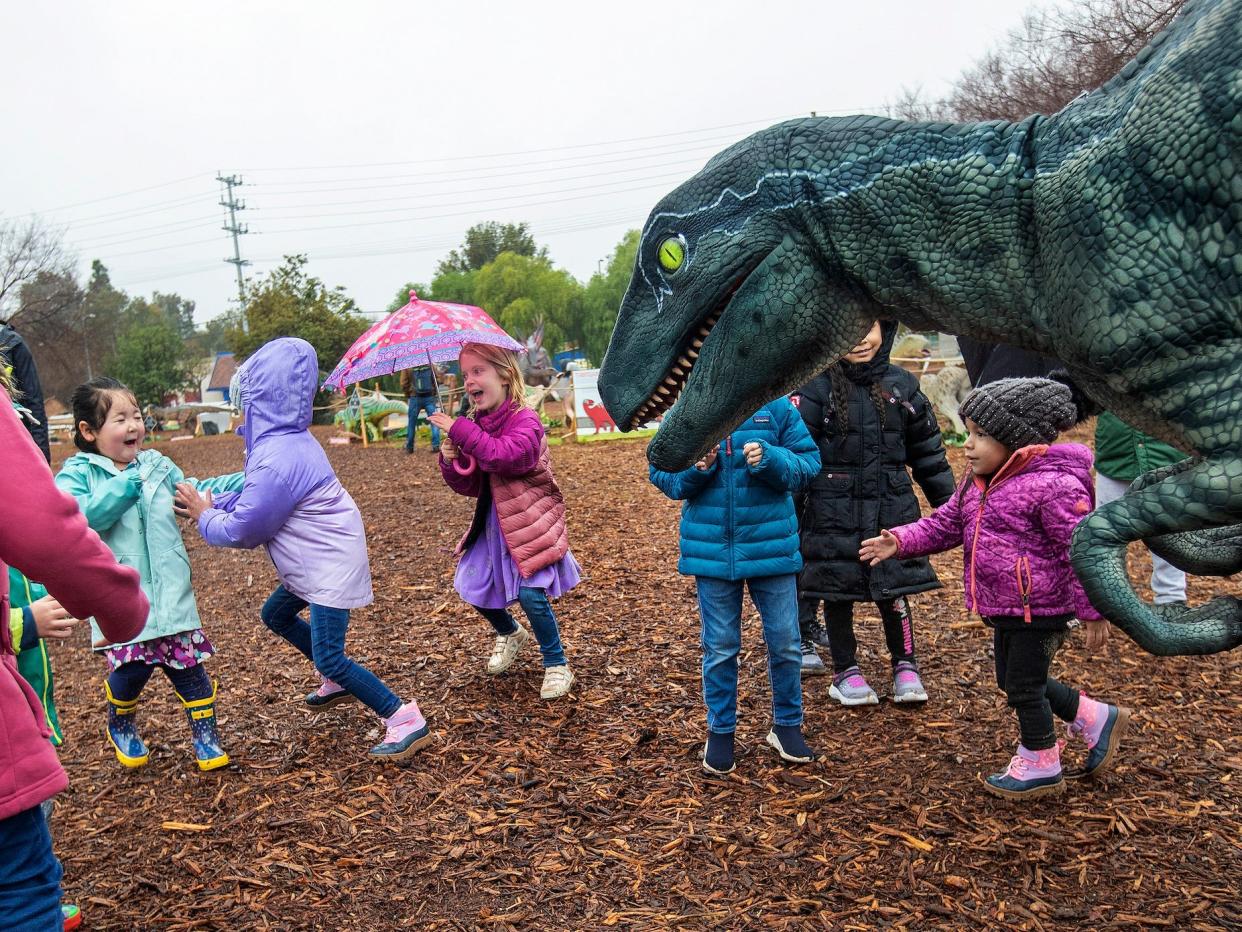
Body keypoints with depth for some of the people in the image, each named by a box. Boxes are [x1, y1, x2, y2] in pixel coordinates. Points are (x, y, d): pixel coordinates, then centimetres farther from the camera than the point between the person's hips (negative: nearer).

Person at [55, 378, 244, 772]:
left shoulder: (157, 465, 9)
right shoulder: (77, 473, -4)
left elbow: (199, 490, 15)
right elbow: (83, 515, -22)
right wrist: (129, 482, -21)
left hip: (170, 592, 4)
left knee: (188, 664, 5)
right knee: (131, 667, -5)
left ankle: (205, 734, 23)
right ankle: (121, 726, 29)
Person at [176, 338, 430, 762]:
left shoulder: (277, 460, -28)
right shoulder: (289, 440, 4)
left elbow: (242, 531, -17)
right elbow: (253, 493, 16)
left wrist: (204, 516, 0)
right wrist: (210, 502, 3)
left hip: (332, 563, -11)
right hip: (317, 559, 11)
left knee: (328, 656, -10)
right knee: (275, 614, 26)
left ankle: (404, 719, -4)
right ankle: (338, 682, 38)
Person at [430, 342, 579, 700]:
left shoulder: (525, 421, -16)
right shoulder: (476, 425, 5)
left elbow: (506, 455, -36)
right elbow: (469, 486, 6)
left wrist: (460, 431, -33)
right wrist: (450, 460, -14)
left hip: (530, 521, -7)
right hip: (493, 523, 7)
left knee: (530, 592, -18)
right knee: (473, 586, 7)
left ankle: (557, 664, 5)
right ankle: (510, 633, 38)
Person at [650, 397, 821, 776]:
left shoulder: (776, 406, -5)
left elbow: (808, 464, -3)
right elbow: (662, 473, 1)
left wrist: (771, 458, -22)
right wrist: (694, 468, -19)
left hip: (771, 544, 0)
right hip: (711, 549, 0)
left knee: (784, 642, 10)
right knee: (720, 646, 10)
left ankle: (787, 724, 30)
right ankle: (720, 730, 28)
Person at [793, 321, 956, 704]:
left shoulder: (901, 385, 6)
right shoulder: (816, 389, -6)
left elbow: (928, 451, 13)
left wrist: (948, 503, 15)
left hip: (891, 508, 2)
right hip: (834, 511, -2)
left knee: (893, 588, 6)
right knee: (838, 590, 8)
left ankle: (905, 665, 25)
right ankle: (845, 670, 24)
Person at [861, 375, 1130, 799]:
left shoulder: (1053, 485, -22)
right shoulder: (977, 482, 5)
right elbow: (946, 524, 9)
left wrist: (1093, 613, -16)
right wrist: (900, 541, -5)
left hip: (1040, 609, -9)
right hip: (1004, 608, 10)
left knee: (1024, 685, 4)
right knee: (1014, 681, 20)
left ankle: (1039, 765, 26)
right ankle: (1098, 720, 37)